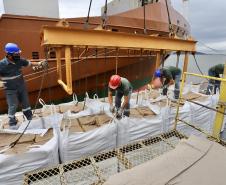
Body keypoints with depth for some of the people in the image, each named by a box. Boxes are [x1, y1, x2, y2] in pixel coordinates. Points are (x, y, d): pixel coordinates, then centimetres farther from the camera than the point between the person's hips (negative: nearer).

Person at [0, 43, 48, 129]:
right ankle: (12, 123, 22)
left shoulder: (19, 61, -6)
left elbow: (29, 63, 9)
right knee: (13, 106, 1)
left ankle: (30, 117, 37)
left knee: (25, 102, 17)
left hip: (21, 86, 5)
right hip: (10, 89, -5)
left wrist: (39, 64, -2)